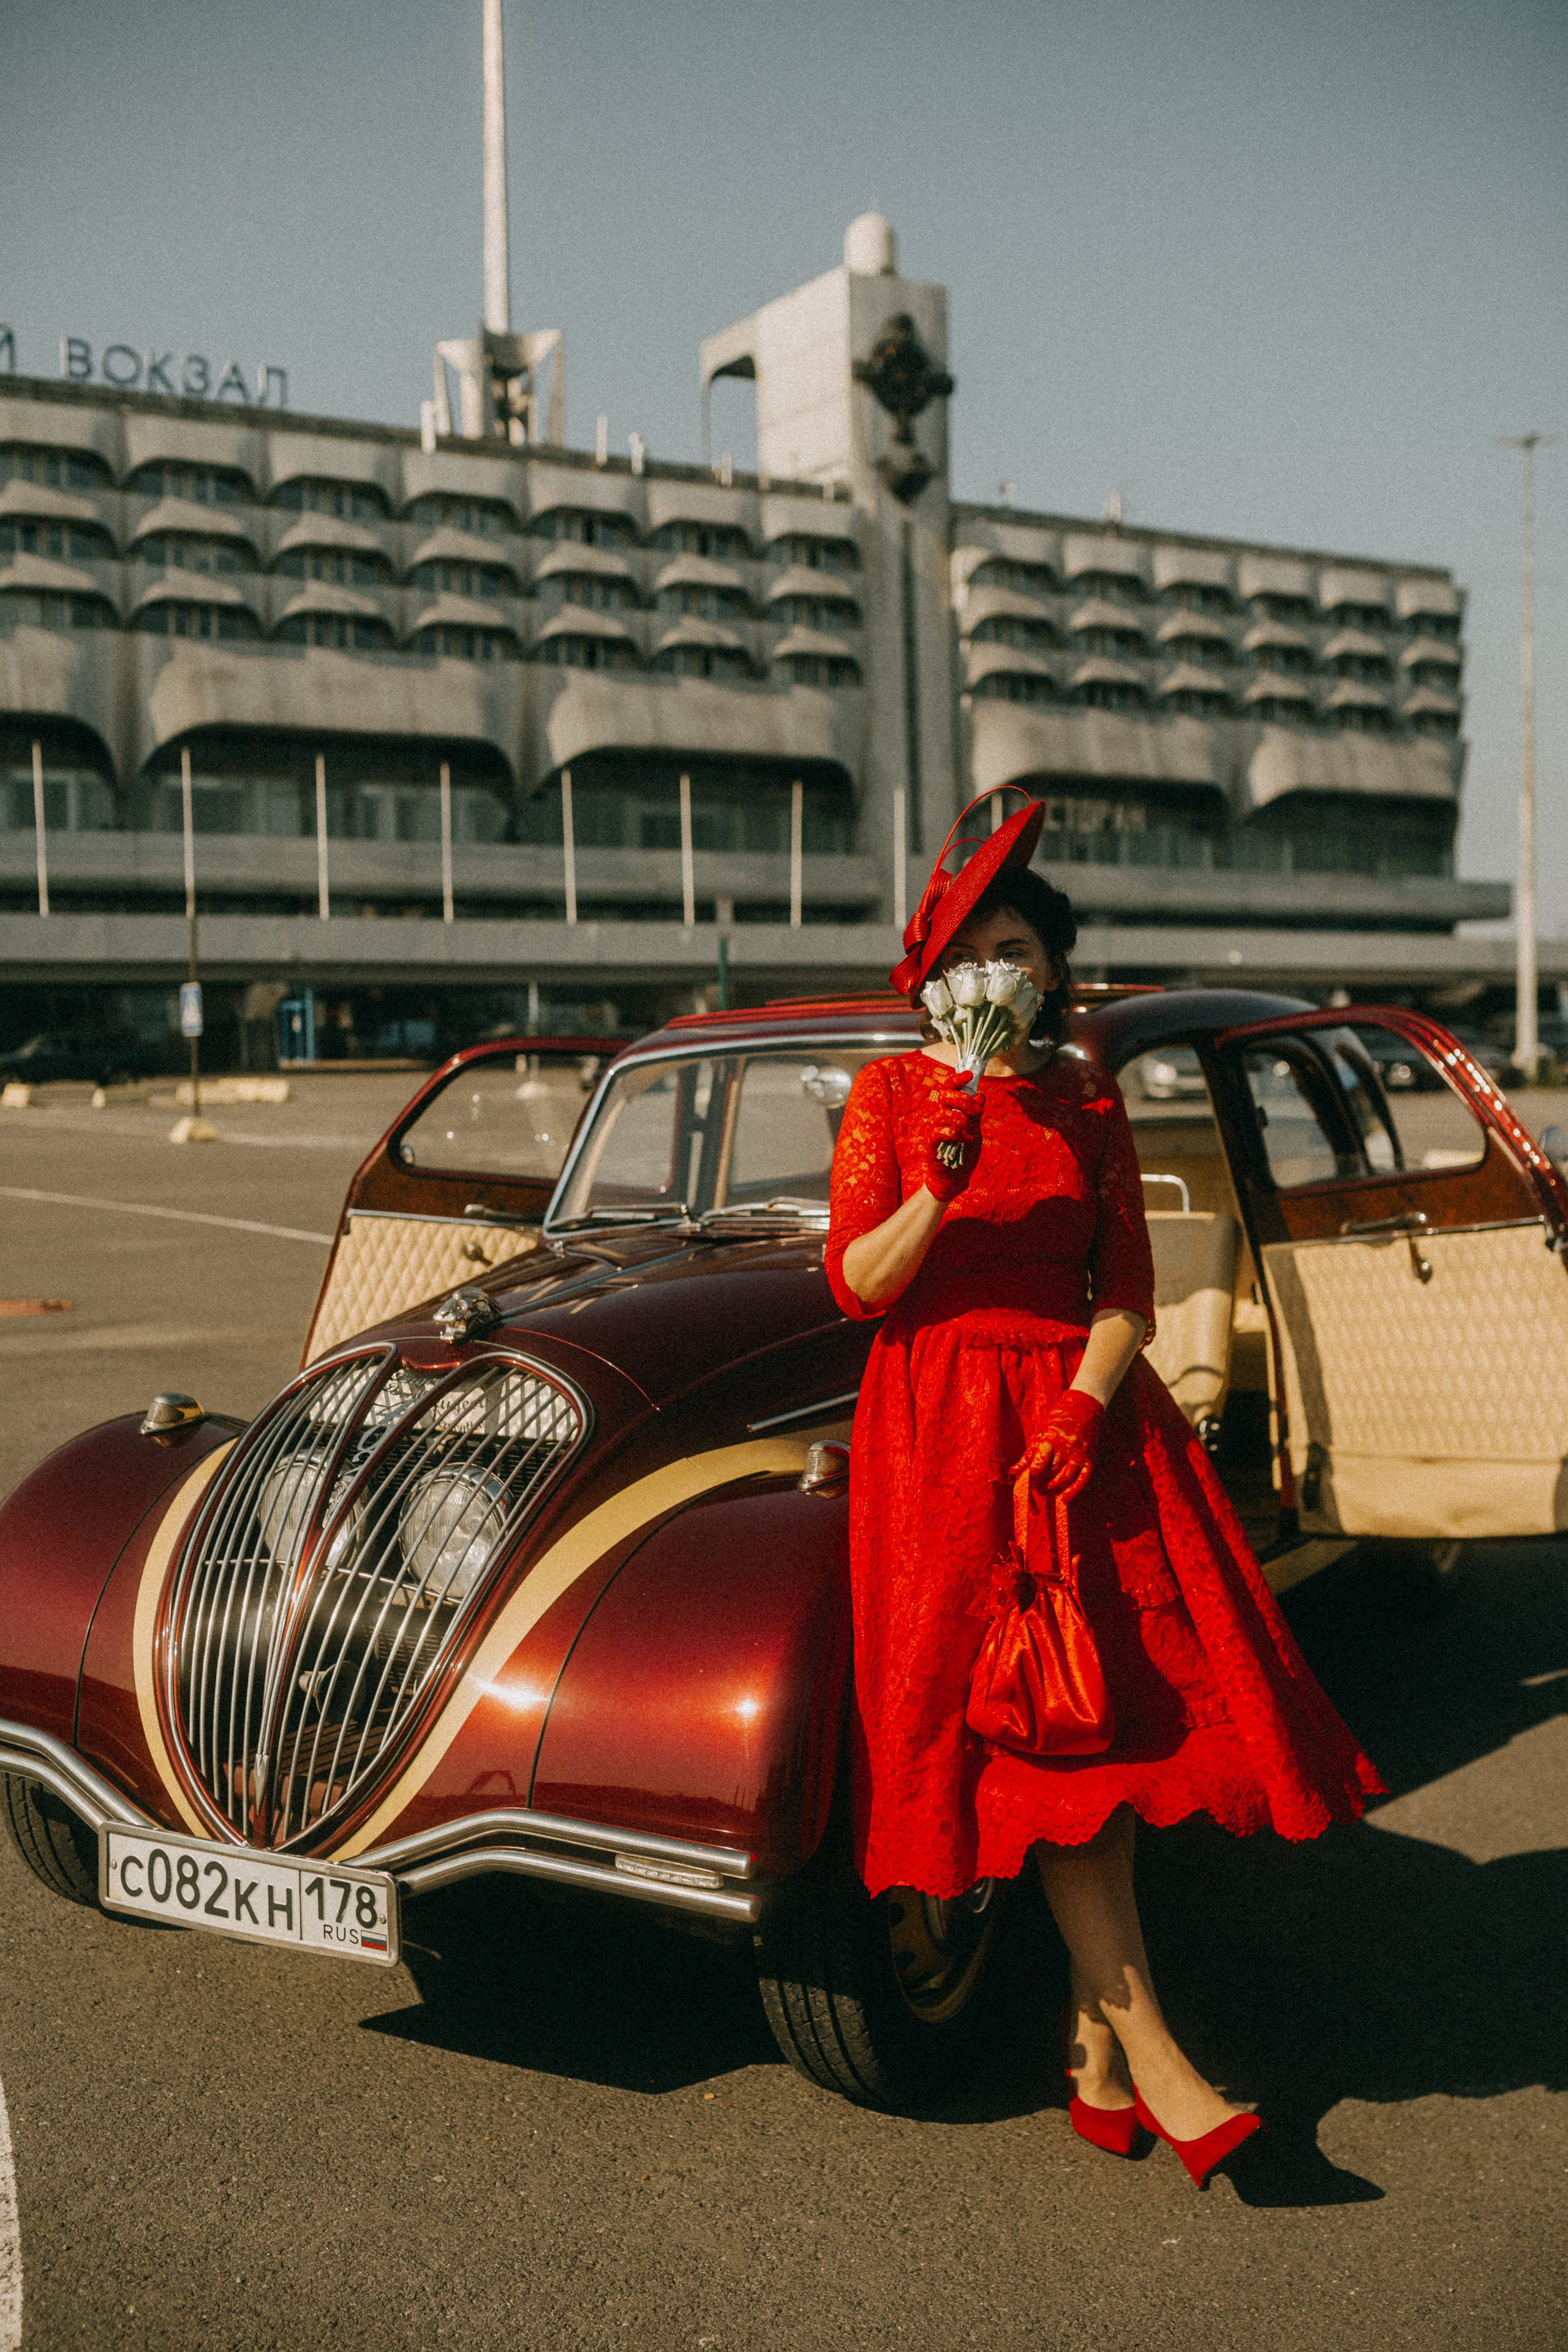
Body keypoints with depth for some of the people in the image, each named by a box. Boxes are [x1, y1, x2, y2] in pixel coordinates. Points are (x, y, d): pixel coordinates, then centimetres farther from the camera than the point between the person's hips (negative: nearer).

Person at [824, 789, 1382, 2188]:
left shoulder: (1088, 1102, 10)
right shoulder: (891, 1093, 3)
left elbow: (1126, 1294, 6)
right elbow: (857, 1286, -5)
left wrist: (1082, 1408, -12)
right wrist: (941, 1187, -21)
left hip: (1085, 1415, 3)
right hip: (941, 1430, -3)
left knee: (1119, 1705, -2)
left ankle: (1093, 2038, 11)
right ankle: (1151, 2056, -9)